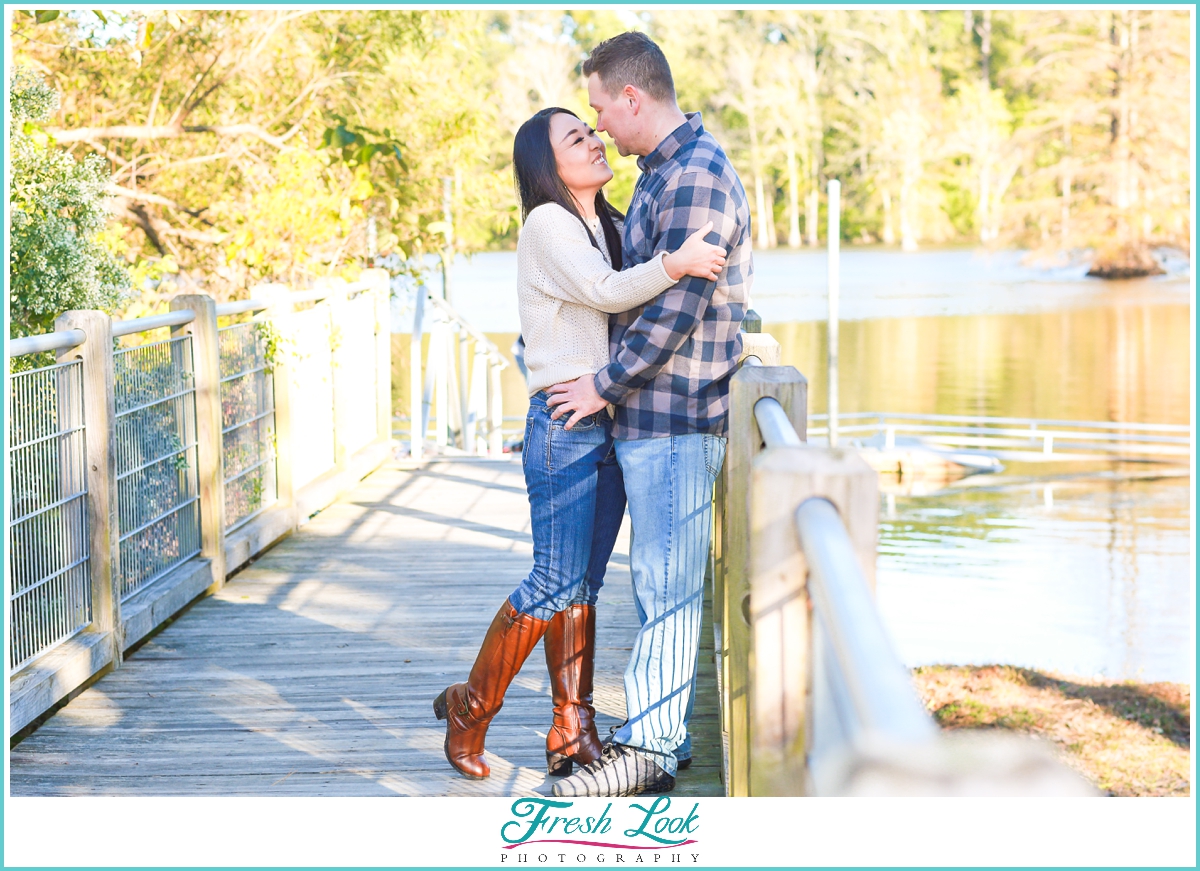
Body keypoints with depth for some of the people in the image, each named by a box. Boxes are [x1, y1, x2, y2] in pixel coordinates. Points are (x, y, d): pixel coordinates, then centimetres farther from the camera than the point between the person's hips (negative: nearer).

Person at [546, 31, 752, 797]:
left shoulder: (695, 177, -16)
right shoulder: (666, 171, 16)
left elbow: (675, 309, -21)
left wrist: (603, 385, -14)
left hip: (675, 416, -10)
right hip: (649, 414, 10)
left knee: (667, 581, -5)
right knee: (659, 577, 14)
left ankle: (649, 749, -1)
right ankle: (664, 732, 22)